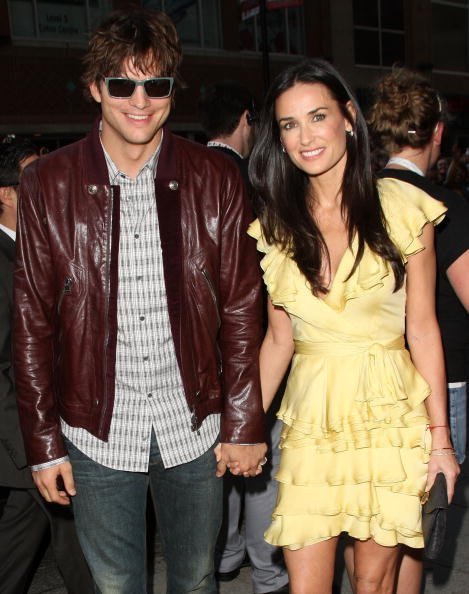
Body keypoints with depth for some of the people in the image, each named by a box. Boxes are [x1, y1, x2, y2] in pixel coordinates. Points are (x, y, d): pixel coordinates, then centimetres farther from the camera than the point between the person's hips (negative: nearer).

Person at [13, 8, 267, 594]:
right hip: (97, 435, 0)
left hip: (195, 429, 1)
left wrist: (243, 424, -2)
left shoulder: (215, 179, -3)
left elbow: (241, 310, -1)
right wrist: (43, 442, -1)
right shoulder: (48, 184, -4)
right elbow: (32, 321, -1)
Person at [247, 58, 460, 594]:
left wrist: (440, 437, -3)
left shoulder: (403, 207, -5)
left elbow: (423, 329, -3)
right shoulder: (276, 224, 3)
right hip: (311, 422, 2)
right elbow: (279, 338, 7)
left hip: (391, 414, -1)